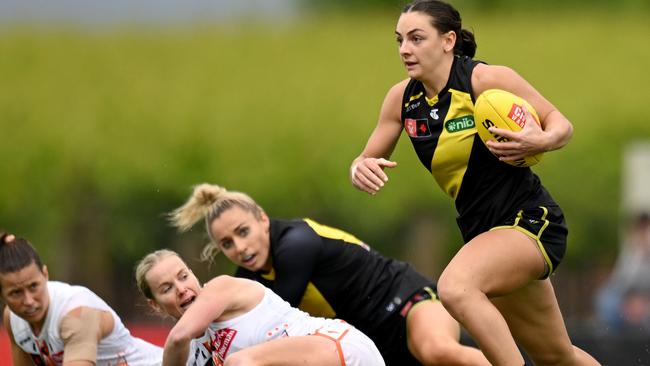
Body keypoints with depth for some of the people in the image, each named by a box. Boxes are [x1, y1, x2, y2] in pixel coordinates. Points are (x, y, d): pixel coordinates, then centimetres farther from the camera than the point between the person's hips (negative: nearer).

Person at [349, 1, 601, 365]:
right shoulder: (403, 98, 1)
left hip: (530, 221, -7)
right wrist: (360, 169, -14)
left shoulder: (486, 79, -15)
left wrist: (541, 140, -30)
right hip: (483, 232, 7)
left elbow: (562, 124, -8)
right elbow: (368, 160, 10)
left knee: (455, 286, -35)